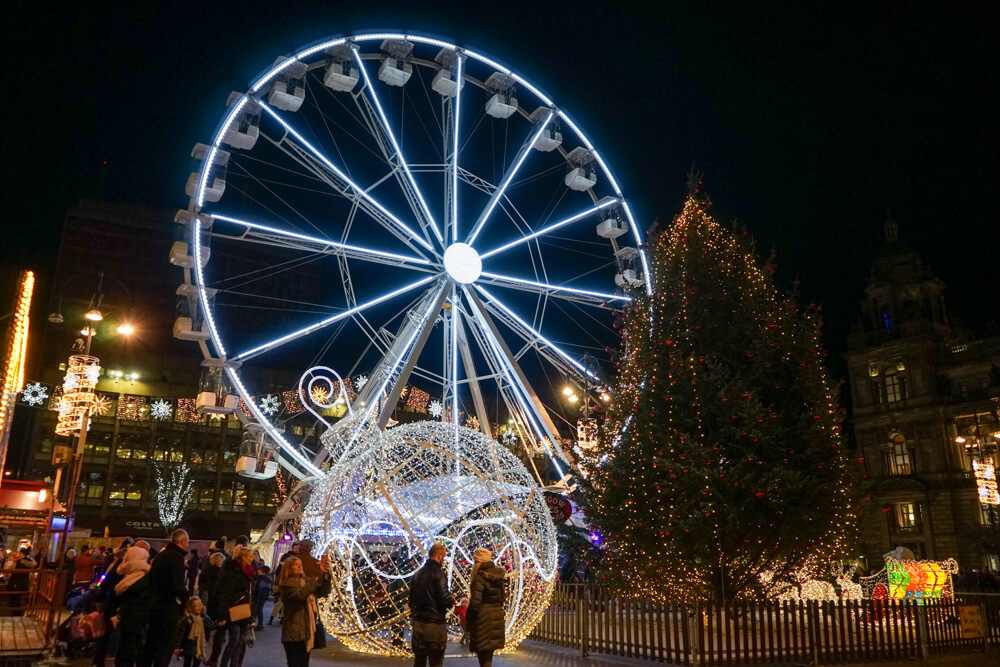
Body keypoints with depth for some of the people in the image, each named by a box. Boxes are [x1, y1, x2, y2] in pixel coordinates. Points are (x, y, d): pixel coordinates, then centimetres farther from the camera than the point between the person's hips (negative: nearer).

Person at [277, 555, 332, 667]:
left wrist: (325, 575, -18)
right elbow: (300, 594, -27)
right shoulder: (286, 585, -9)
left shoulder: (307, 581, 12)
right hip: (294, 632, -7)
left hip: (308, 630, 7)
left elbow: (322, 592, 0)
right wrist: (320, 576, -32)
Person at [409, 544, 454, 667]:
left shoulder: (418, 573, 10)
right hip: (435, 623, -7)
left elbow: (411, 598, 15)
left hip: (418, 623, 7)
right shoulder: (438, 573, -13)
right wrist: (452, 601, 1)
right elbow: (444, 598, -19)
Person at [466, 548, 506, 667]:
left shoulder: (480, 577, -16)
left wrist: (468, 618, -8)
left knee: (483, 657, 1)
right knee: (488, 656, 20)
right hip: (496, 616, 7)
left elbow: (475, 602, -19)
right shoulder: (498, 576, 6)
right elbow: (501, 598, 11)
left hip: (483, 618, -7)